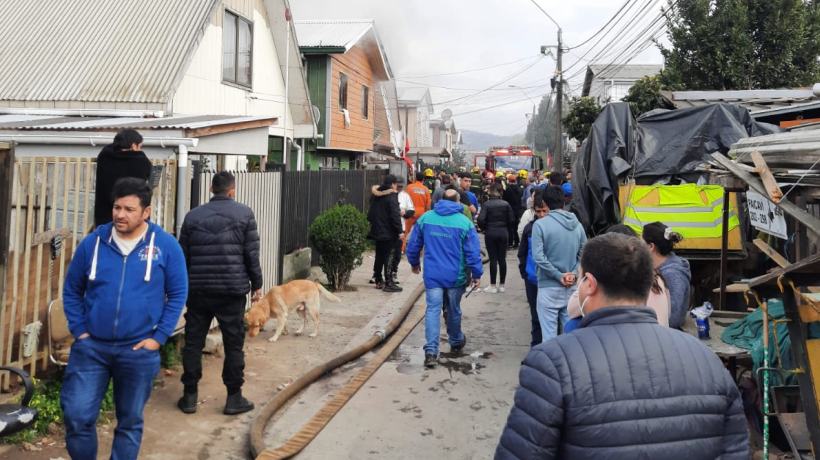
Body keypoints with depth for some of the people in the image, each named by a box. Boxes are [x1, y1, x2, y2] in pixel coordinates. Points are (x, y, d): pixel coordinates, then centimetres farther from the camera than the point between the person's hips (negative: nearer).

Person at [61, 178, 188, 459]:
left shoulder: (166, 246, -6)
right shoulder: (93, 242, -1)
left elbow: (178, 294, -1)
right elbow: (72, 289, 10)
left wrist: (158, 337, -7)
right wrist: (78, 330, 0)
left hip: (139, 350, -1)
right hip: (91, 346, 1)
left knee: (130, 422, 12)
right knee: (77, 416, 1)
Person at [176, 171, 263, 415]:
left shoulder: (193, 216, 7)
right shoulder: (244, 214, -1)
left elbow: (183, 256, 10)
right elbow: (252, 254, -4)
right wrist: (256, 285, 6)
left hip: (198, 290, 3)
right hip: (232, 291, -2)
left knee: (193, 342, 10)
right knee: (234, 344, 5)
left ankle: (189, 396, 16)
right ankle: (234, 397, 10)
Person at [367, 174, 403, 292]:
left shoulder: (376, 195, 11)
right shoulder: (392, 196, -14)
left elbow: (370, 214, 20)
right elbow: (395, 215, -19)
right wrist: (400, 231, -17)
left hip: (377, 231, 8)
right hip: (388, 232, -8)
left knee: (379, 256, 16)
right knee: (388, 257, -5)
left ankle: (378, 280, 24)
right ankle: (388, 283, -4)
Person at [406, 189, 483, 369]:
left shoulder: (425, 218, 1)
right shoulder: (464, 222, -7)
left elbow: (413, 245, 7)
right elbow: (473, 252, -9)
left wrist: (415, 263, 23)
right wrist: (477, 274, 0)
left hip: (432, 274, 1)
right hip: (456, 276, -1)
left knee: (433, 309, 0)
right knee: (453, 310, 16)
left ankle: (431, 351, -10)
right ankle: (456, 342, 37)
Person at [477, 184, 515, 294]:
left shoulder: (486, 204, -7)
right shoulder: (506, 204, 0)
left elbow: (481, 219, -16)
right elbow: (512, 220, -2)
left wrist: (484, 229, 1)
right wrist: (506, 229, 13)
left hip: (490, 233, -2)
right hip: (503, 233, 2)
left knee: (493, 259, 2)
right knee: (502, 259, 8)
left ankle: (493, 286, 5)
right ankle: (501, 285, 13)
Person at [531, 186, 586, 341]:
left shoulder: (540, 224, -11)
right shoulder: (577, 224, 5)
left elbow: (539, 257, -16)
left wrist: (559, 275, -10)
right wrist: (573, 274, -3)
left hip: (549, 286, -5)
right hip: (572, 287, 5)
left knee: (549, 332, 2)